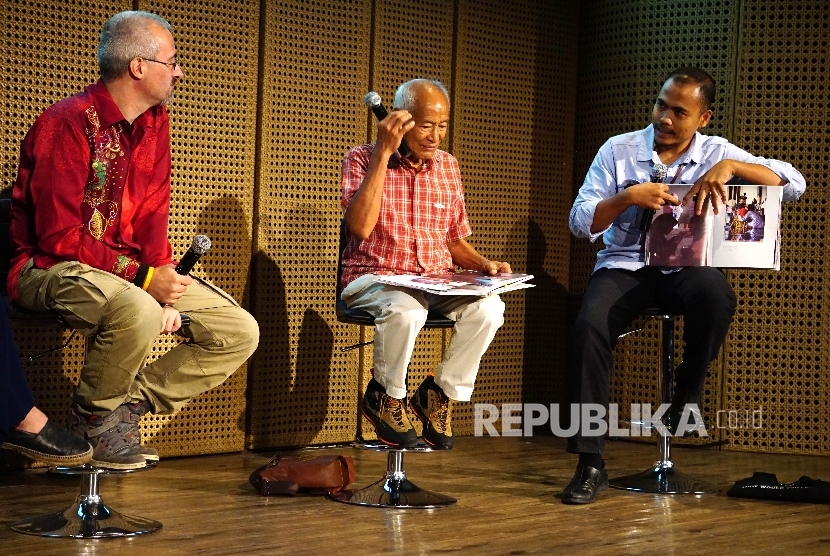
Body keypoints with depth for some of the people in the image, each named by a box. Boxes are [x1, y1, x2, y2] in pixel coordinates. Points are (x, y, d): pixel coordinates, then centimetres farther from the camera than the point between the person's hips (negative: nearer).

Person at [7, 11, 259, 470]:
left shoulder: (155, 123, 7)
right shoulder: (70, 123, -18)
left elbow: (153, 216, 5)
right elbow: (59, 237, -22)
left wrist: (164, 283, -13)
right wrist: (144, 278, -23)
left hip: (131, 268, 8)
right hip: (48, 267, -8)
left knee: (240, 332, -2)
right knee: (137, 312, -40)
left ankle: (129, 403, 2)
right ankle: (92, 418, -11)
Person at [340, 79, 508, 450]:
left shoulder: (447, 166, 13)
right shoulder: (362, 159, -2)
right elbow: (360, 227, -19)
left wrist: (483, 264, -2)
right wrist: (383, 153, -18)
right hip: (375, 277, -4)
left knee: (488, 308, -26)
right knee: (405, 309, -38)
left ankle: (440, 393, -4)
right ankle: (386, 397, -9)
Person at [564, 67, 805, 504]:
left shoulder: (716, 152, 5)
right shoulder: (618, 150, 4)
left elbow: (793, 184, -5)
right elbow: (580, 222, -1)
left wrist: (731, 167, -18)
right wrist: (629, 197, -18)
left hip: (686, 266, 0)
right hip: (624, 266, 0)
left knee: (716, 296, -36)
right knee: (589, 325, -31)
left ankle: (688, 391, -5)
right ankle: (590, 463, -24)